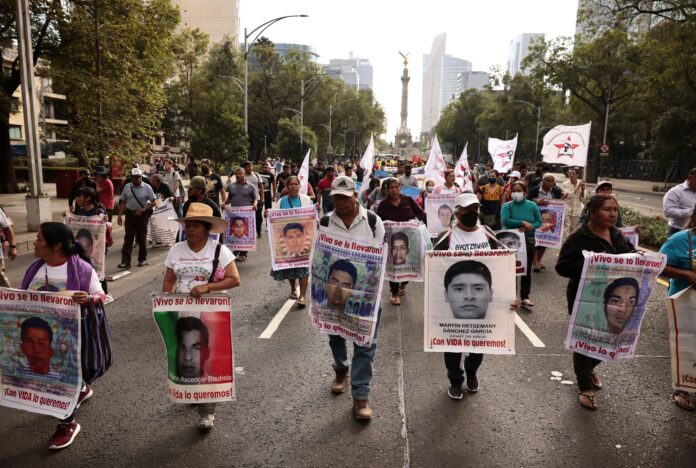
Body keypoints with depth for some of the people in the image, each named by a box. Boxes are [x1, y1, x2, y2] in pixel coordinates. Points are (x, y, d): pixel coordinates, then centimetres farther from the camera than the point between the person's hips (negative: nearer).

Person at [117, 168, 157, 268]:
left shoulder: (147, 187, -3)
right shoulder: (127, 187, 6)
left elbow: (154, 202, -5)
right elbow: (123, 202, 9)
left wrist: (143, 209, -17)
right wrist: (120, 215, 2)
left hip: (142, 214, -2)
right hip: (130, 214, 2)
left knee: (142, 238, 8)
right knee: (128, 238, -2)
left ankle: (142, 259, 22)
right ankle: (125, 261, -3)